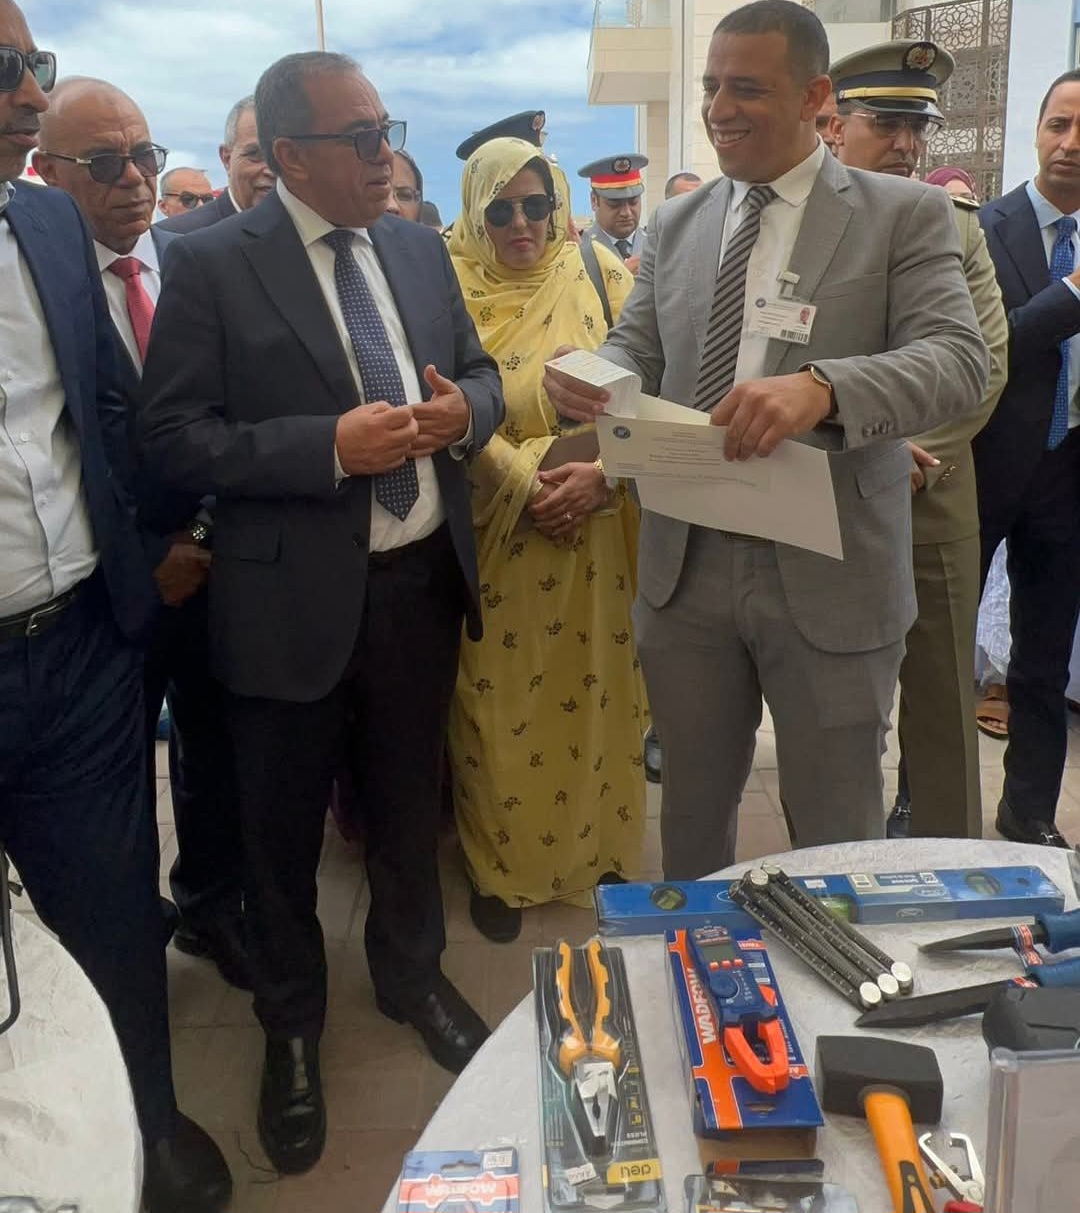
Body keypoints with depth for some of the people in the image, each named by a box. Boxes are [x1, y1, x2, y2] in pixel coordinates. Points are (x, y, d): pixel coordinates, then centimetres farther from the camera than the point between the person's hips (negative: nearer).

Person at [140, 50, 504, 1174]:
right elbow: (172, 438, -14)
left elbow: (479, 374, 15)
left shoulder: (418, 245, 7)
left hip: (424, 578, 5)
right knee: (281, 830, 12)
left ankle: (411, 973, 46)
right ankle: (291, 1027, 37)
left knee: (409, 802, 21)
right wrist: (331, 446, -24)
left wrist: (462, 410, -9)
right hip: (295, 598, -4)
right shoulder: (211, 263, -9)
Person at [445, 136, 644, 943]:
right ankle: (501, 868, 24)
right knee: (501, 706, 6)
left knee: (593, 694, 11)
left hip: (596, 527, 2)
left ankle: (598, 850, 31)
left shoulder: (600, 275, 2)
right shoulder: (453, 287, -2)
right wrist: (526, 484, -18)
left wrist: (600, 473, -18)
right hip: (493, 531, -1)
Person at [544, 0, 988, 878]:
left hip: (829, 576, -3)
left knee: (836, 832, 12)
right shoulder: (677, 224, 11)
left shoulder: (906, 214, -2)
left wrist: (822, 386, -33)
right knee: (692, 812, 20)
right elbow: (639, 350, 10)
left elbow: (960, 361, -14)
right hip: (686, 568, 4)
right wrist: (592, 377, -15)